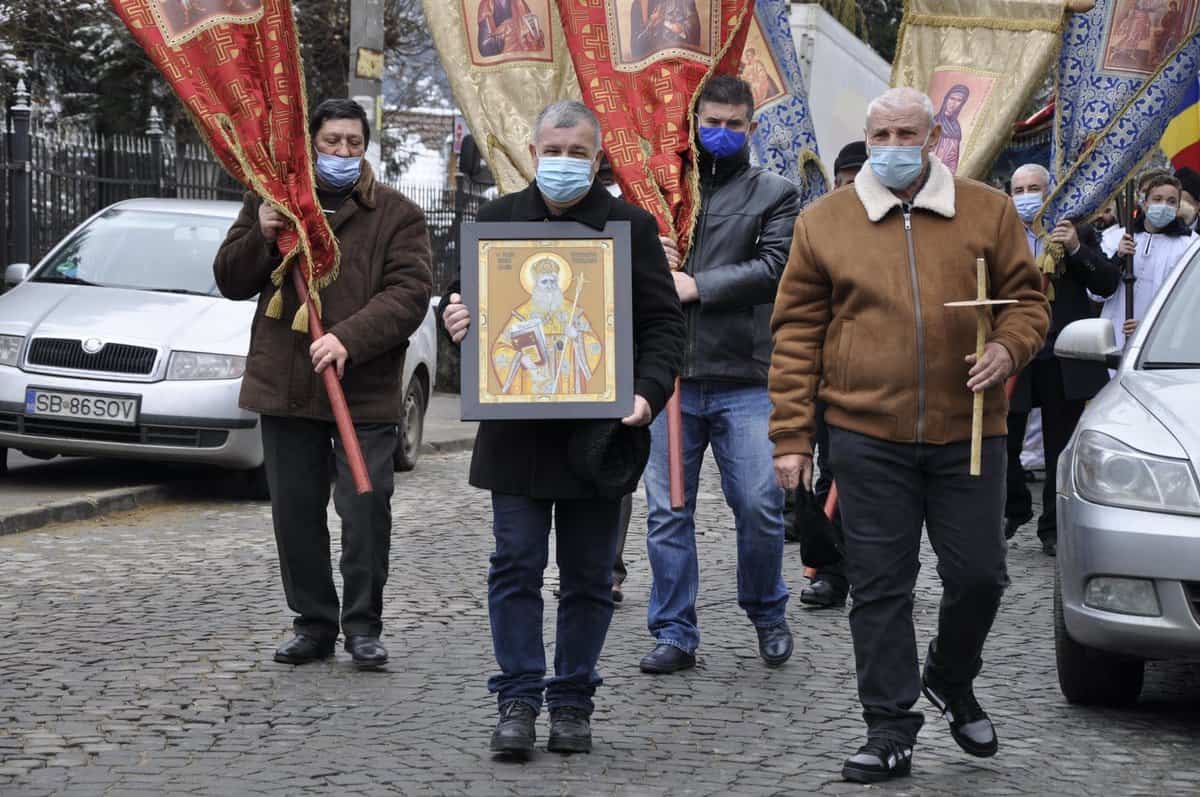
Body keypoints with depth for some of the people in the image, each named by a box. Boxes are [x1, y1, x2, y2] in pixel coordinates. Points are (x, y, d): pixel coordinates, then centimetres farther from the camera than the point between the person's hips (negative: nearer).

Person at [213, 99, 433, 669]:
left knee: (366, 508, -8)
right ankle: (313, 623, 18)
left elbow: (409, 293, -9)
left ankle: (363, 625, 4)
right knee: (295, 512, 7)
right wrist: (260, 237, -5)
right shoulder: (272, 202, 13)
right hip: (284, 384, 3)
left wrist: (349, 339, -22)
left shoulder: (397, 215, 2)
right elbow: (230, 281, 15)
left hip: (365, 389, -3)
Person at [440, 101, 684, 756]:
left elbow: (663, 322, 2)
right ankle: (518, 700, 5)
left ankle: (572, 702, 16)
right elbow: (463, 300, 16)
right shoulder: (497, 220, 8)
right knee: (516, 566, -1)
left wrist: (649, 392, -14)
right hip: (515, 431, 1)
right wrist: (453, 319, -8)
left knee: (589, 575, 6)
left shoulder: (631, 226, 3)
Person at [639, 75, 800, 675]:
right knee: (667, 511, 3)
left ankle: (767, 614, 21)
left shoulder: (774, 194, 7)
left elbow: (773, 268, -7)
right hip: (671, 377, 2)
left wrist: (696, 285, -12)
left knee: (759, 506, -2)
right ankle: (674, 633, 12)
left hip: (745, 379, -2)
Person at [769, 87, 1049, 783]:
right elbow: (797, 334, 4)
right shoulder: (824, 223, 4)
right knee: (880, 587, 2)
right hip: (868, 437, -1)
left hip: (967, 433, 1)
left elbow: (1027, 298, 11)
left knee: (979, 574, 4)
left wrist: (1009, 347, -12)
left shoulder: (989, 212, 6)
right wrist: (792, 438, 0)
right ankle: (890, 731, 12)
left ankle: (951, 681, 33)